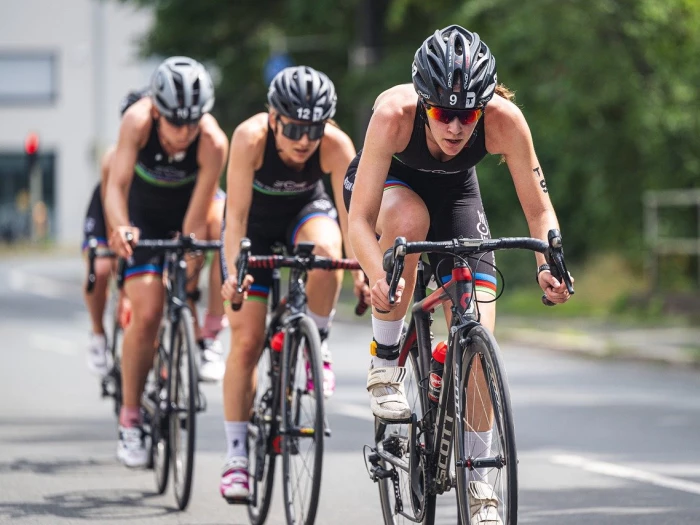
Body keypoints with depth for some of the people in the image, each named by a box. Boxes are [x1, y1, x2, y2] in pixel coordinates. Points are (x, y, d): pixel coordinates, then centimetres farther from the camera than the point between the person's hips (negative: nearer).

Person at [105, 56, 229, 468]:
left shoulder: (213, 142, -34)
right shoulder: (138, 121, -33)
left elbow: (197, 220, -33)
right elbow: (116, 185, -39)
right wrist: (120, 229, -57)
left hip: (188, 207, 2)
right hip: (146, 213, -2)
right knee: (147, 313, -14)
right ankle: (131, 416, 1)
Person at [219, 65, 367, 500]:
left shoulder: (337, 146, -31)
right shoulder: (251, 138, -34)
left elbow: (350, 215, -32)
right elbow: (237, 212, -36)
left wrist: (361, 271, -46)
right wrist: (233, 270, -49)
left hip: (306, 211, 1)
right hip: (256, 224, -1)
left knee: (326, 248, -37)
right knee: (247, 340, -7)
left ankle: (318, 346, -13)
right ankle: (236, 456, 2)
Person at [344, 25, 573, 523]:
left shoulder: (504, 120, -34)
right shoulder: (394, 114, -39)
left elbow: (539, 208, -25)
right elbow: (359, 218, -37)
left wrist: (548, 263, -43)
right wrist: (379, 277, -54)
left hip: (455, 190, 2)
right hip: (387, 183, -2)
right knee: (410, 218, -39)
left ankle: (476, 480, 2)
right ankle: (385, 363, -19)